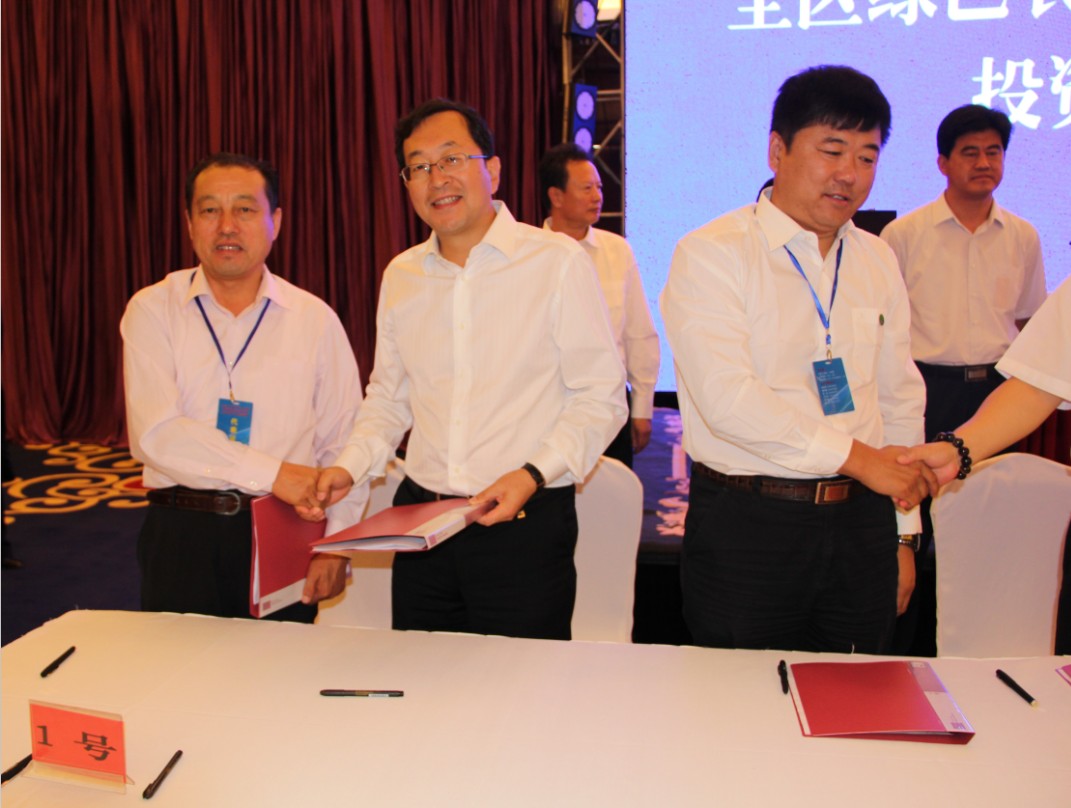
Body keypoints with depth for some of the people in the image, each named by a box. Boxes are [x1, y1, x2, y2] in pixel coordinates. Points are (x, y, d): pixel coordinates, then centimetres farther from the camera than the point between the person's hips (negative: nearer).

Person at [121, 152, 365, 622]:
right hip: (181, 533, 0)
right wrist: (272, 472, -19)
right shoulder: (153, 310, 0)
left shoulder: (315, 319, 3)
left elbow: (344, 445, 2)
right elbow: (155, 434, -13)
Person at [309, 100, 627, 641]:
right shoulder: (400, 276, 9)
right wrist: (350, 466, 1)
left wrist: (532, 475, -19)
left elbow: (600, 397, -7)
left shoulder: (558, 262, -7)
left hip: (525, 528, -4)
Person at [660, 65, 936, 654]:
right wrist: (854, 456, -19)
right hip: (746, 525, -5)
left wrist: (902, 534, 12)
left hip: (861, 521, 5)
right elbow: (726, 397, -19)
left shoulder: (878, 262, 11)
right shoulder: (710, 254, -8)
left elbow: (900, 400, 14)